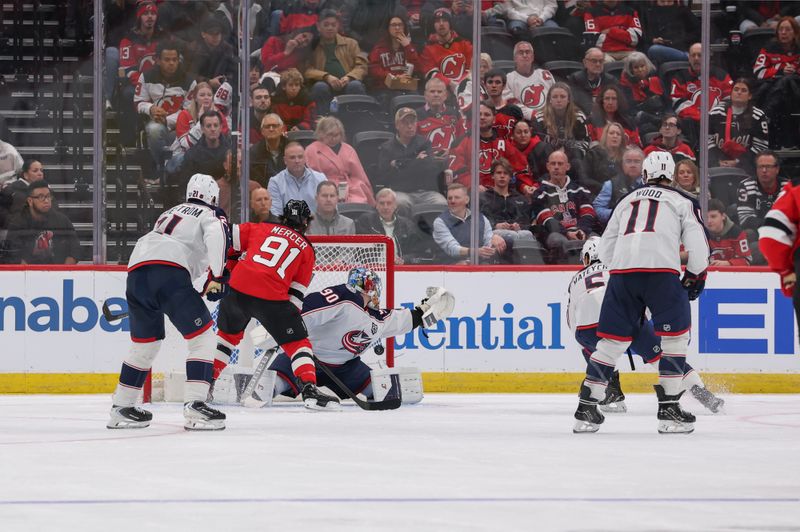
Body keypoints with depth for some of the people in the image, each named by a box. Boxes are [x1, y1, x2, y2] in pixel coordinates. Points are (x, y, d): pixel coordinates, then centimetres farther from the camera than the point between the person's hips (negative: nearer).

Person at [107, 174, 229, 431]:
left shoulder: (171, 212, 36)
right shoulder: (212, 216, 13)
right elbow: (216, 236, -9)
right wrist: (218, 277, -12)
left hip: (137, 269, 7)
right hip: (169, 273, -7)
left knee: (145, 342, 23)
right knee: (202, 336, -1)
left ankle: (121, 408, 27)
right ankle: (194, 406, -13)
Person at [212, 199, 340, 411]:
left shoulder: (261, 228, 21)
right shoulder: (306, 250, 17)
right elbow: (297, 292, 12)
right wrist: (291, 318, 19)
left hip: (238, 289, 3)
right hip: (272, 296, -3)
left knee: (228, 334, 29)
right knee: (297, 342, 8)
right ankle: (309, 390, -9)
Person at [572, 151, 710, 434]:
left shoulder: (626, 201, 28)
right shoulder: (682, 202, 17)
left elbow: (605, 250, 27)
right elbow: (698, 245, 7)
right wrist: (695, 276, 23)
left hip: (621, 272, 4)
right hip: (661, 270, -4)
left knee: (613, 339, 10)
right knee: (676, 335, 7)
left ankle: (586, 410, 8)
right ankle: (669, 410, 0)